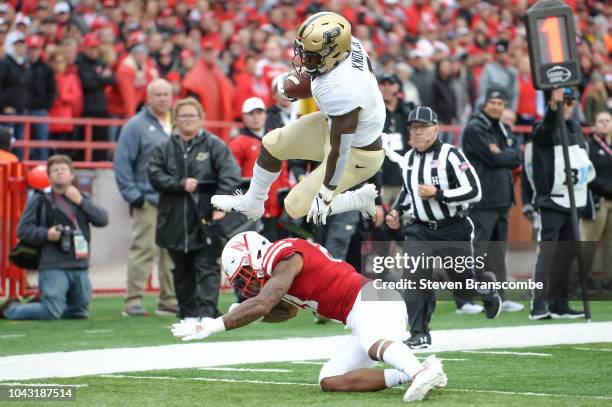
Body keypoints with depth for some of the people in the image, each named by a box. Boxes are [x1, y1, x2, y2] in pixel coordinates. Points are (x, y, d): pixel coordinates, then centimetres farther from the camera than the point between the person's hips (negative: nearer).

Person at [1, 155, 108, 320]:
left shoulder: (82, 199, 16)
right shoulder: (40, 200, 2)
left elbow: (103, 219, 2)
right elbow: (23, 230, -2)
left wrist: (80, 201, -5)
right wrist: (45, 234, -17)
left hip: (80, 267, 5)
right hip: (54, 267, -5)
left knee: (80, 313, 13)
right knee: (51, 314, -14)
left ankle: (39, 305, 32)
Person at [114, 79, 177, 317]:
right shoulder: (136, 126, -2)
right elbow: (122, 163, -6)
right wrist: (132, 195, -12)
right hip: (148, 200, -6)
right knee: (143, 249, -10)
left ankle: (169, 300, 15)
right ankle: (133, 302, -8)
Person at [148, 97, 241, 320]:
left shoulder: (214, 145, 1)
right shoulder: (164, 149, 11)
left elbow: (230, 175, -9)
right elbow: (155, 176, -1)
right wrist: (180, 184, -15)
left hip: (206, 219, -3)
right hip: (176, 223, 3)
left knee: (207, 267, -9)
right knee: (182, 271, 11)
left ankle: (207, 311, -12)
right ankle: (187, 312, 20)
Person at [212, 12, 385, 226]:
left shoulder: (340, 92, -41)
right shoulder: (347, 45, -20)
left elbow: (339, 152, -29)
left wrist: (326, 195, -18)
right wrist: (301, 73, 6)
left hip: (357, 154, -8)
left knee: (296, 207, 2)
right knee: (272, 144, 14)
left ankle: (360, 199, 19)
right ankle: (251, 203, 39)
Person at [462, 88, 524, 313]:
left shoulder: (506, 130, 18)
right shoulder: (475, 128, -7)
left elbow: (516, 159, 6)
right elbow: (494, 159, -16)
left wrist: (500, 154, -8)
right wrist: (506, 156, 0)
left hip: (502, 199, 8)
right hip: (482, 200, -8)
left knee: (498, 251, 13)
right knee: (475, 251, -9)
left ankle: (499, 297, 18)